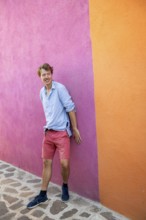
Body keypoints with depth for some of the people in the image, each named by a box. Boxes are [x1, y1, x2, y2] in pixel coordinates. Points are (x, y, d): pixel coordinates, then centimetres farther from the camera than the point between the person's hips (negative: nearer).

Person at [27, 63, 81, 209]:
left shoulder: (60, 88, -11)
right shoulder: (42, 92, 8)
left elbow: (70, 108, -11)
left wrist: (75, 129, -11)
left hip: (62, 132, -6)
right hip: (48, 132, 6)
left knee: (64, 163, -8)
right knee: (46, 163, 11)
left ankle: (65, 187, 23)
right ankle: (43, 195, 24)